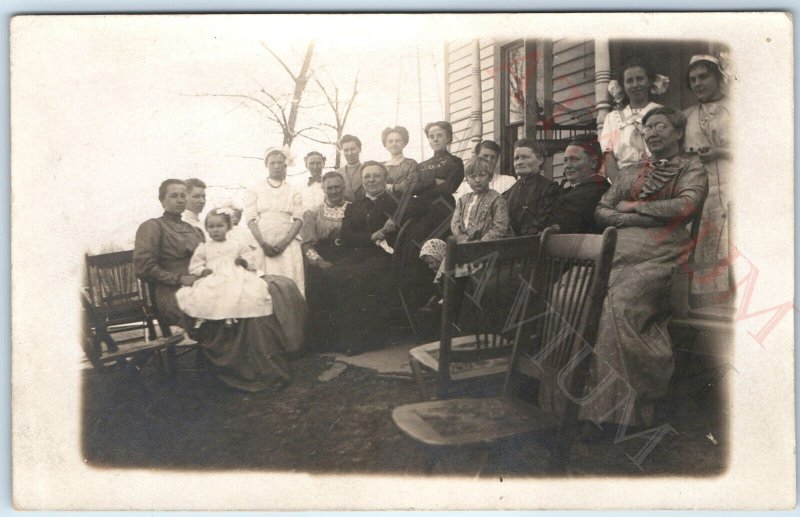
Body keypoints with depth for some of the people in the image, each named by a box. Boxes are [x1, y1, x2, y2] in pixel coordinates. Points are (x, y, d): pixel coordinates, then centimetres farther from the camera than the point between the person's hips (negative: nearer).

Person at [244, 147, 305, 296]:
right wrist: (263, 244, -10)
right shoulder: (254, 191, 13)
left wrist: (284, 242, -10)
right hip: (261, 245, 0)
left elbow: (298, 219, 5)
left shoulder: (293, 192, 15)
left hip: (287, 245, 1)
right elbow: (250, 219, 3)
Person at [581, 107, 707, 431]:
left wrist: (634, 206, 1)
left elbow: (686, 206, -5)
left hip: (660, 257, -4)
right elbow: (601, 211, 19)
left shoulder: (691, 168, 14)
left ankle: (613, 410, -22)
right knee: (614, 311, -22)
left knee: (618, 307, -28)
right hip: (622, 254, 4)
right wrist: (631, 219, -1)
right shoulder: (630, 173, 27)